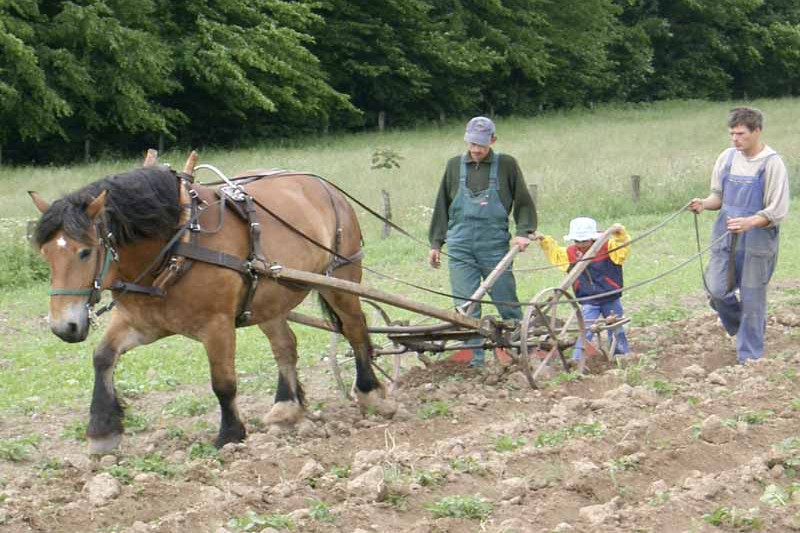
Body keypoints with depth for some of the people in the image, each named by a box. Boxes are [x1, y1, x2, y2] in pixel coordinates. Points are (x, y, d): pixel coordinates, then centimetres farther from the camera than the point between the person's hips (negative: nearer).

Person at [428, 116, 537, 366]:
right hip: (461, 248, 2)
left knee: (507, 303, 3)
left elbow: (523, 202, 7)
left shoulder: (506, 165, 2)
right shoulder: (455, 166, 9)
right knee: (466, 308, -2)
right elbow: (442, 207, 15)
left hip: (495, 245, -2)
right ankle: (475, 360, 1)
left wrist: (523, 231, -8)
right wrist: (436, 243, 13)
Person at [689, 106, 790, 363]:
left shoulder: (772, 164, -10)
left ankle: (749, 359, 15)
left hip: (757, 243, -5)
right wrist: (705, 203, -7)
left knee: (752, 299, 2)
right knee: (717, 291, -2)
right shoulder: (727, 158, 5)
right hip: (725, 239, 5)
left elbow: (777, 212, -12)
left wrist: (749, 223, -28)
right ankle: (746, 327, 29)